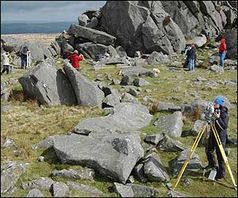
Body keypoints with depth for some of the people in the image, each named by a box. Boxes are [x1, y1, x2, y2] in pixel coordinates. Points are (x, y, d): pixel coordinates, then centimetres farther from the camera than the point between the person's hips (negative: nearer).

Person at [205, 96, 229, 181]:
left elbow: (224, 126, -26)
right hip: (213, 135, 8)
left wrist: (218, 118, -34)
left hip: (220, 137, -8)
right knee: (208, 150, 22)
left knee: (220, 155, -1)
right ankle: (212, 164, 46)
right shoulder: (214, 110, 2)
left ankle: (221, 173, 11)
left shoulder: (224, 114, -19)